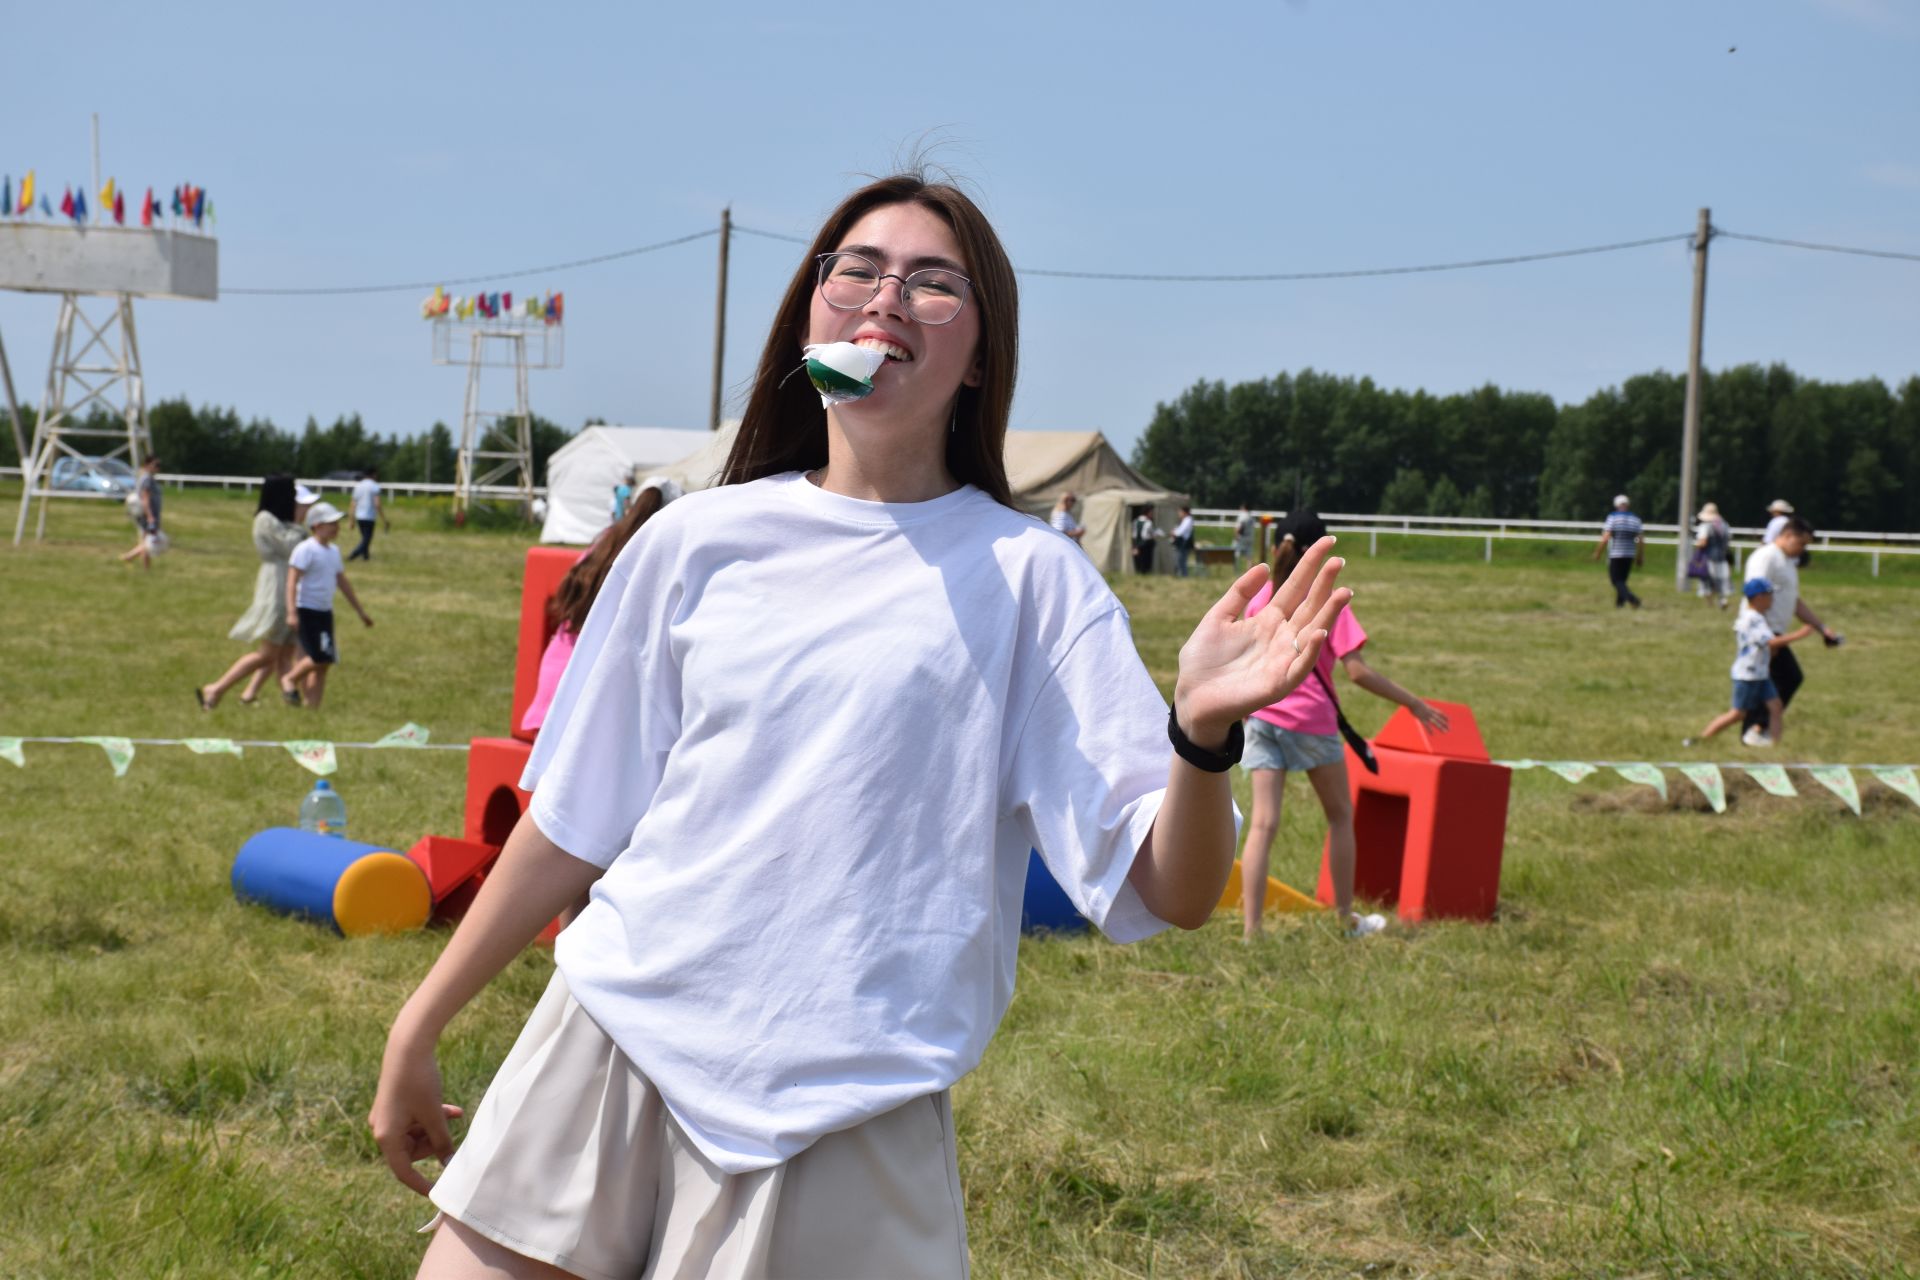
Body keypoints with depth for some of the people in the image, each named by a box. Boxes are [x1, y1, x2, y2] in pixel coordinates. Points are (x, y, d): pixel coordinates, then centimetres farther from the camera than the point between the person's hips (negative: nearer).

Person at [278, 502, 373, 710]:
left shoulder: (333, 551, 12)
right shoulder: (306, 549, -13)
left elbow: (343, 583, 22)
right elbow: (292, 580, -19)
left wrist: (360, 611, 25)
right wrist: (292, 612, -27)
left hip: (325, 612, 8)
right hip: (306, 612, -8)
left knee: (323, 663, 5)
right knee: (320, 657, -16)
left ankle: (313, 707, 10)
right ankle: (289, 680, 7)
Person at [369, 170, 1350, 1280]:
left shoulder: (1026, 577, -2)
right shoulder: (698, 541, 5)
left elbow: (1168, 894, -8)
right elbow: (575, 822, 14)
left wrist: (1202, 731, -28)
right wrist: (419, 1030, 15)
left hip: (845, 1111, -2)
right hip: (608, 1042, 3)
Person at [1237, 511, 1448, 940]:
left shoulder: (1260, 598, 6)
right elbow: (1357, 671, -13)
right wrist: (1413, 704, -7)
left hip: (1262, 715, 4)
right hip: (1311, 718, -3)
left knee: (1262, 823, -3)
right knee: (1340, 816, 16)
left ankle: (1251, 929, -12)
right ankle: (1345, 918, 25)